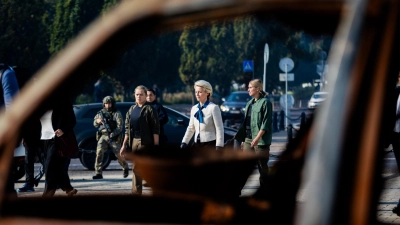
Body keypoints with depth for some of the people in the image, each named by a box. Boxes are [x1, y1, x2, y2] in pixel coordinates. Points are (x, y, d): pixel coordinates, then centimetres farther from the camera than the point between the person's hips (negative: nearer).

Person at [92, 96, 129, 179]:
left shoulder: (117, 113, -4)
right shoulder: (101, 112, 10)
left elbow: (120, 126, -13)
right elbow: (95, 124, 13)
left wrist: (112, 134, -26)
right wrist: (97, 121, -12)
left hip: (114, 137, -3)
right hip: (103, 136, 3)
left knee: (118, 154, 2)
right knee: (99, 152, -15)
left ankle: (126, 168, 31)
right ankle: (98, 173, -15)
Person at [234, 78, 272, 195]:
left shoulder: (265, 103, -8)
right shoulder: (249, 103, 14)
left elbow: (266, 123, -14)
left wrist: (257, 138, -21)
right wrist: (243, 140, 17)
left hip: (261, 140, -7)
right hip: (248, 139, 7)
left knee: (262, 166, 2)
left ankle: (263, 189, 10)